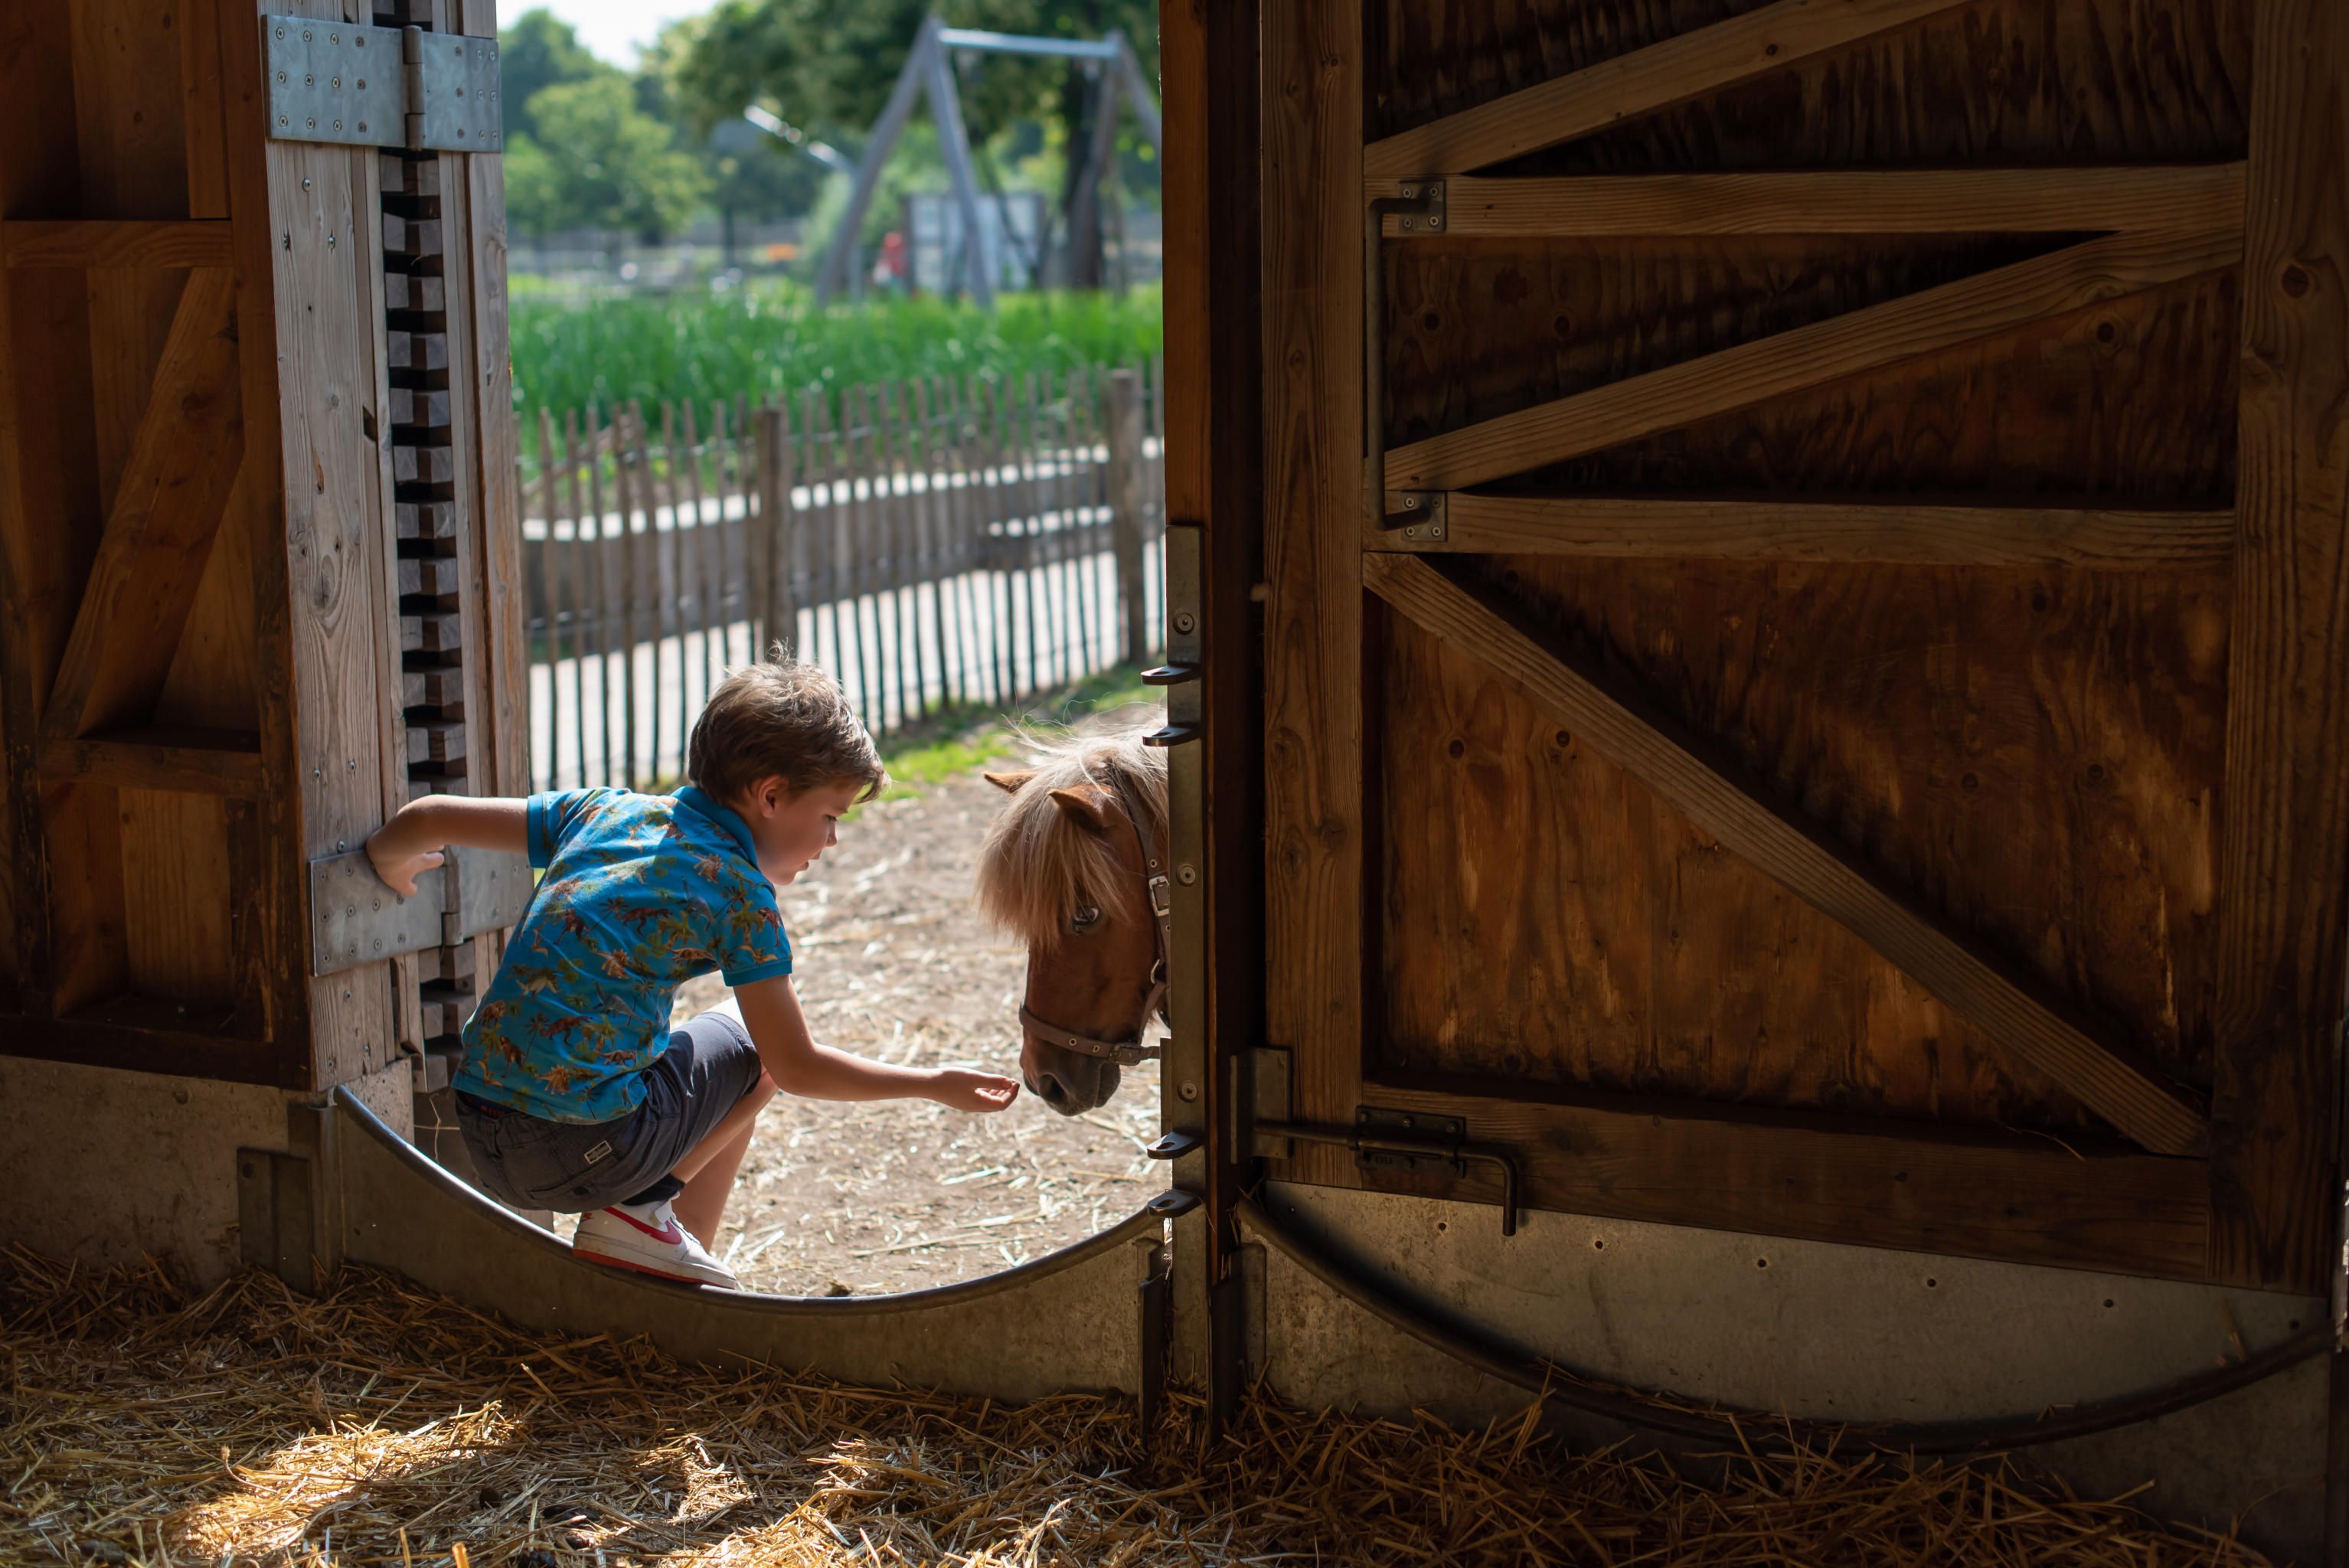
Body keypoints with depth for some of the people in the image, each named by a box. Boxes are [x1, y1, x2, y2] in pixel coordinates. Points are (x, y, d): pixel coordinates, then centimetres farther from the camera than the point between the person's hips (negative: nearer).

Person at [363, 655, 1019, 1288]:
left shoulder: (602, 810, 11)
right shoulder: (742, 892, -5)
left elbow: (424, 819, 12)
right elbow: (798, 1068, 0)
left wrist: (392, 862, 35)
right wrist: (934, 1084, 10)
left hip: (481, 1138, 6)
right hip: (588, 1151, -6)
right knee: (752, 1039, 16)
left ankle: (682, 1255, 26)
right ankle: (640, 1211, 5)